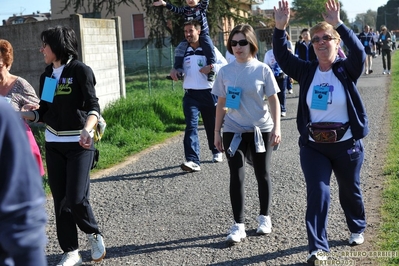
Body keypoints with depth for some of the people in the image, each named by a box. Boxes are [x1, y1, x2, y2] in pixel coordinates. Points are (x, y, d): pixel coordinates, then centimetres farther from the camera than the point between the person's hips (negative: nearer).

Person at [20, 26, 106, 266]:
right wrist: (19, 114, 0)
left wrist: (87, 129, -34)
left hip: (79, 144, -6)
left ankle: (94, 234, 18)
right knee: (60, 200, 6)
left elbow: (93, 107, -15)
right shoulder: (47, 76, 11)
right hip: (53, 144, 6)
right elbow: (44, 113, 14)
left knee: (76, 198, -12)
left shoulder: (80, 71, -8)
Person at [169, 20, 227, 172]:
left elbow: (225, 65, -3)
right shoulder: (183, 51, 11)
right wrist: (174, 71, 0)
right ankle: (193, 161, -21)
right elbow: (180, 69, 23)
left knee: (212, 125, 13)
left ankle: (216, 151, 38)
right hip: (190, 95, 2)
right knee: (191, 126, -13)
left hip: (209, 93, -1)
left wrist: (212, 67, -21)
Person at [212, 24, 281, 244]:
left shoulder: (262, 69, -5)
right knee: (236, 177, -2)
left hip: (261, 130, -1)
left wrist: (276, 128, -10)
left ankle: (264, 218, 28)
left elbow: (274, 101, -2)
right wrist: (216, 132, 4)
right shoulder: (225, 72, 1)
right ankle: (238, 225, 4)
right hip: (233, 131, 1)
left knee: (262, 175, 11)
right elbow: (221, 104, 6)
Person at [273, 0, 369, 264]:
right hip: (313, 146, 1)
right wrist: (280, 28, -25)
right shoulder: (307, 71, 0)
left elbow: (359, 52, -28)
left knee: (350, 191, 18)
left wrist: (339, 25, -37)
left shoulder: (347, 70, -8)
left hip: (346, 144, -1)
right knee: (317, 193, -7)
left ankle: (358, 229, 44)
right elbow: (282, 57, -10)